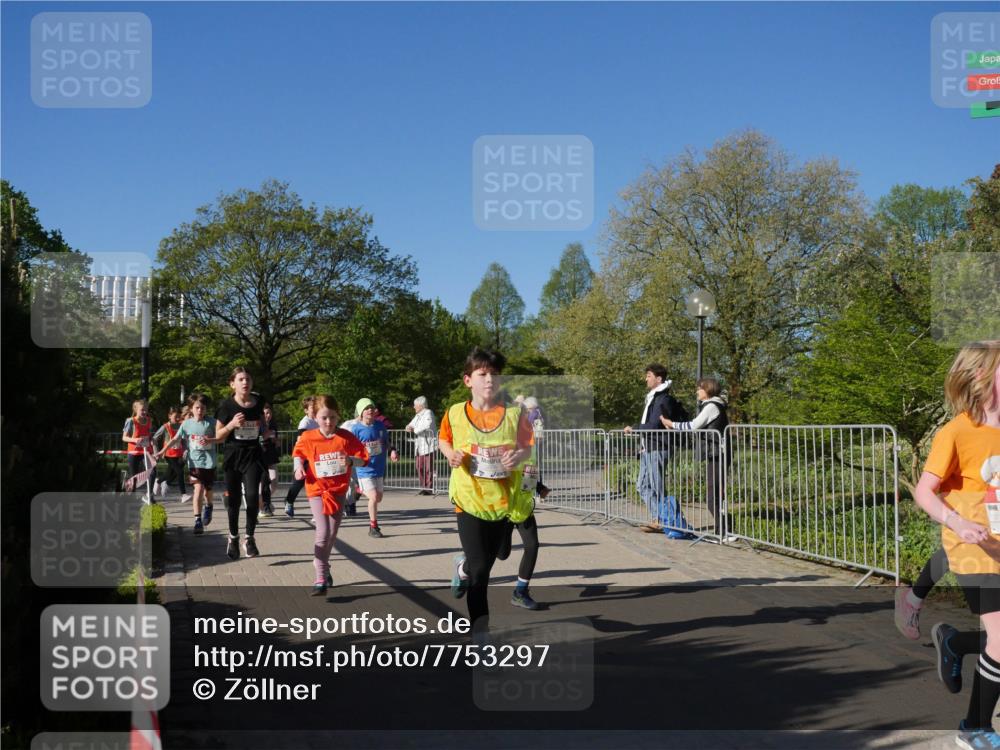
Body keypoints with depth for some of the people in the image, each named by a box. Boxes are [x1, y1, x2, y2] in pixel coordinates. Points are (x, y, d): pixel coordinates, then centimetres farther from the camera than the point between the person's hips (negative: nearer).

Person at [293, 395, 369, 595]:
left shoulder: (346, 437, -7)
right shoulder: (307, 438, -6)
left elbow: (363, 458, -2)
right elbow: (298, 453, 13)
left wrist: (350, 460, -19)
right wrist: (299, 467, -4)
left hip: (338, 490, 2)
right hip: (317, 490, -2)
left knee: (332, 534, 11)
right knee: (323, 533, -15)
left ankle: (323, 566, 37)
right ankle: (321, 578, -12)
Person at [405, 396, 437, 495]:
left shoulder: (428, 413, -7)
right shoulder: (418, 415, 20)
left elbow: (427, 426, -23)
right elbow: (412, 424, 22)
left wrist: (414, 430, -16)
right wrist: (409, 427, -3)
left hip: (428, 445, -8)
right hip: (420, 446, 8)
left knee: (428, 468, -7)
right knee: (419, 467, 6)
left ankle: (429, 488, -3)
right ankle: (424, 487, 14)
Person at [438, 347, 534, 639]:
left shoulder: (514, 414, -7)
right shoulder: (455, 413, -6)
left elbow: (527, 447, 4)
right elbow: (443, 440, 11)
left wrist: (518, 456, -18)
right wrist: (452, 455, -9)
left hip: (504, 499, 2)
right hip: (469, 498, -2)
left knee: (487, 560, 18)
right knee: (480, 569, -5)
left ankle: (464, 566, 54)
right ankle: (479, 626, 16)